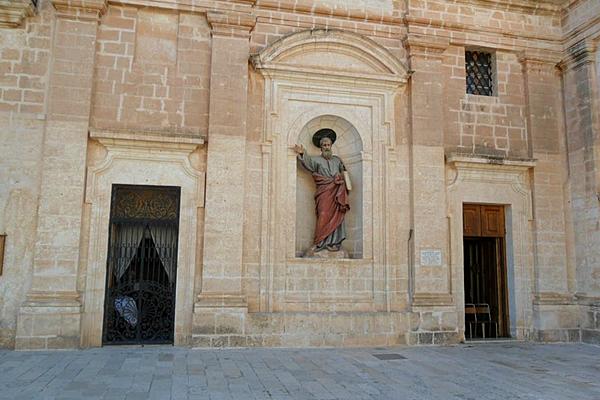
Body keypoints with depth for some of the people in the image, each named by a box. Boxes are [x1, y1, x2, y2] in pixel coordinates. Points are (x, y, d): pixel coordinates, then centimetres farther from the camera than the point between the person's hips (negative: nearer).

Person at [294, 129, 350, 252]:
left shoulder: (337, 160, 20)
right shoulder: (317, 159, 10)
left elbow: (344, 172, 30)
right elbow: (308, 162, -7)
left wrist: (341, 176, 10)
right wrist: (302, 154, -24)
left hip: (337, 193, 3)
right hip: (324, 192, -3)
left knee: (336, 216, -3)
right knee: (324, 216, -11)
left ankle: (334, 242, -2)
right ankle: (319, 243, -8)